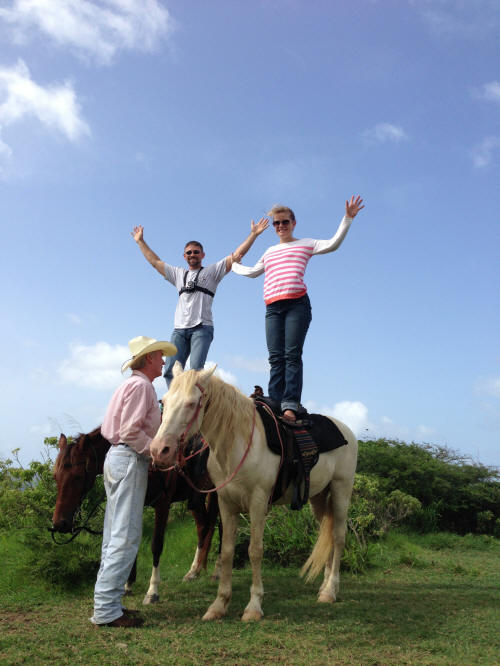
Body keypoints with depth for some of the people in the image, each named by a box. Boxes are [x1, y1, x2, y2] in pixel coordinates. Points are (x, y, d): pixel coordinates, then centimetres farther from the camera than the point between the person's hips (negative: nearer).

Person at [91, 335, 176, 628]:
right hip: (130, 461, -11)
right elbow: (130, 432, -20)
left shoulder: (129, 385, 20)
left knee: (116, 535, 13)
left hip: (116, 457, 11)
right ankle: (106, 609, -5)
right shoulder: (141, 386, -11)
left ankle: (107, 602, 20)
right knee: (126, 536, -8)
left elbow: (106, 428, 20)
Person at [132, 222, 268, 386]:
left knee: (196, 368, -20)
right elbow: (155, 261, 33)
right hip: (179, 329, 4)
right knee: (171, 370, -9)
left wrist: (253, 234, 3)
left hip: (202, 328, -4)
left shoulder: (212, 271, 14)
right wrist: (141, 241, 35)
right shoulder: (178, 274, 27)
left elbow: (236, 255, 8)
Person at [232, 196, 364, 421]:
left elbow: (332, 244, 2)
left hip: (296, 303, -4)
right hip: (272, 307, 5)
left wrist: (347, 218, -4)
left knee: (292, 356, -14)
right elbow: (253, 272, 46)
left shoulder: (305, 244, 17)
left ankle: (290, 404, -21)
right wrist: (234, 265, 56)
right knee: (276, 358, -6)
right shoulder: (269, 252, 31)